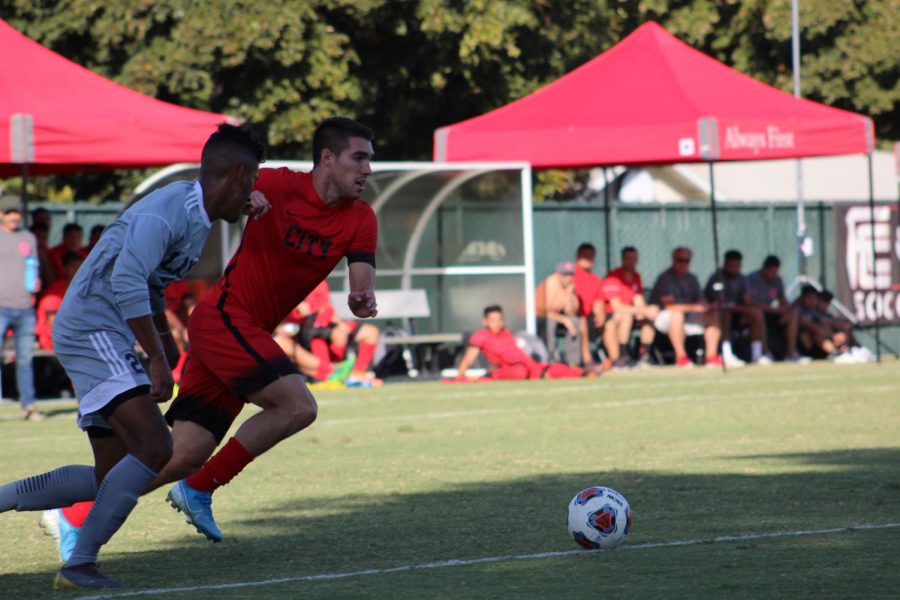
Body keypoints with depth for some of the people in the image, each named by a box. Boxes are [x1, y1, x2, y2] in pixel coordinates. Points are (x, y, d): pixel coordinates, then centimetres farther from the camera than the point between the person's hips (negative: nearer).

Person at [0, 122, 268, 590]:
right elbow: (126, 280, -29)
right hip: (92, 331, -10)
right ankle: (78, 565, -19)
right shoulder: (167, 212, -18)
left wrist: (164, 341, 32)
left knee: (111, 478, 9)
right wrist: (157, 358, -29)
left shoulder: (195, 215, 13)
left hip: (110, 341, 10)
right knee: (154, 447, -21)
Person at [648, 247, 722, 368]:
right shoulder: (666, 278, -13)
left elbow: (700, 302, 8)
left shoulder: (691, 279, 11)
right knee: (677, 314, -40)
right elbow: (670, 305, -25)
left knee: (714, 314, -7)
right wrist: (693, 307, -34)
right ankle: (681, 357, -37)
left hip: (687, 318, 7)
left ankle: (711, 356, -13)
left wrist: (708, 307, -17)